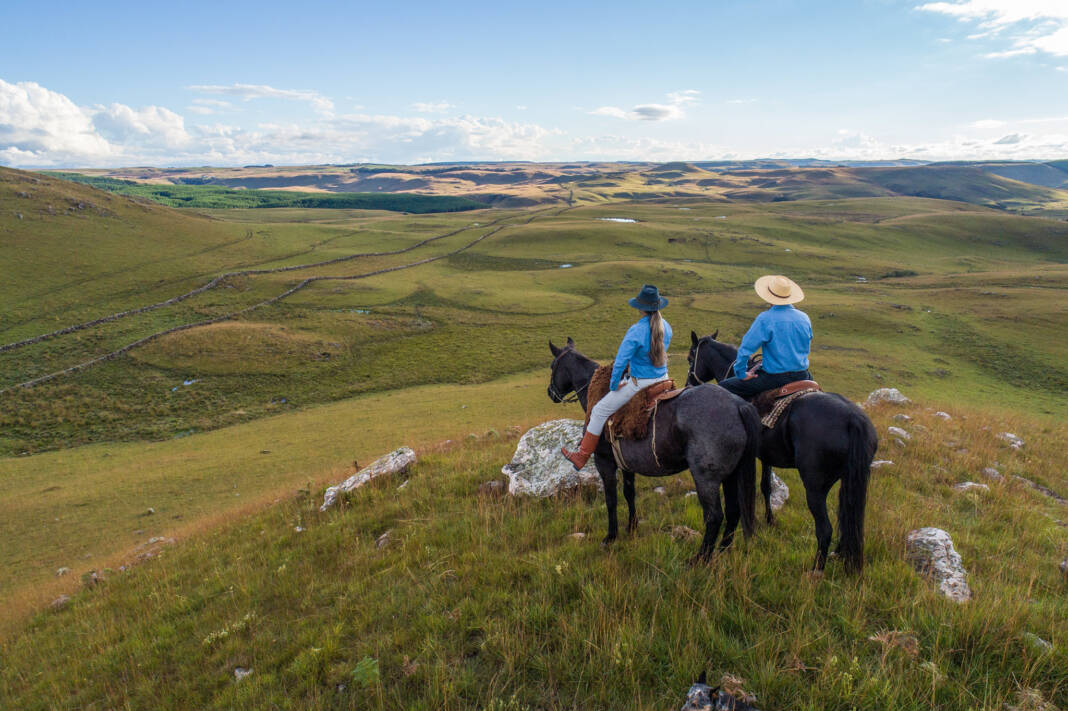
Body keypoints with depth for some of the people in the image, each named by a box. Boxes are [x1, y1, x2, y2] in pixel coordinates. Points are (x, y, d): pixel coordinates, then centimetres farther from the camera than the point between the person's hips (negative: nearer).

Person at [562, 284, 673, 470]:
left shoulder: (636, 331, -24)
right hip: (662, 380, 7)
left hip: (639, 384, -7)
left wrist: (614, 385, -6)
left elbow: (620, 362, -22)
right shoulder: (666, 327, -1)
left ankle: (582, 456, 11)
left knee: (600, 410, 4)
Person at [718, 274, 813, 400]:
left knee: (723, 386, 1)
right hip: (801, 376, 6)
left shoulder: (765, 319, -16)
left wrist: (741, 374, -4)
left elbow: (745, 348, -17)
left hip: (775, 378, -6)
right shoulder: (804, 318, 3)